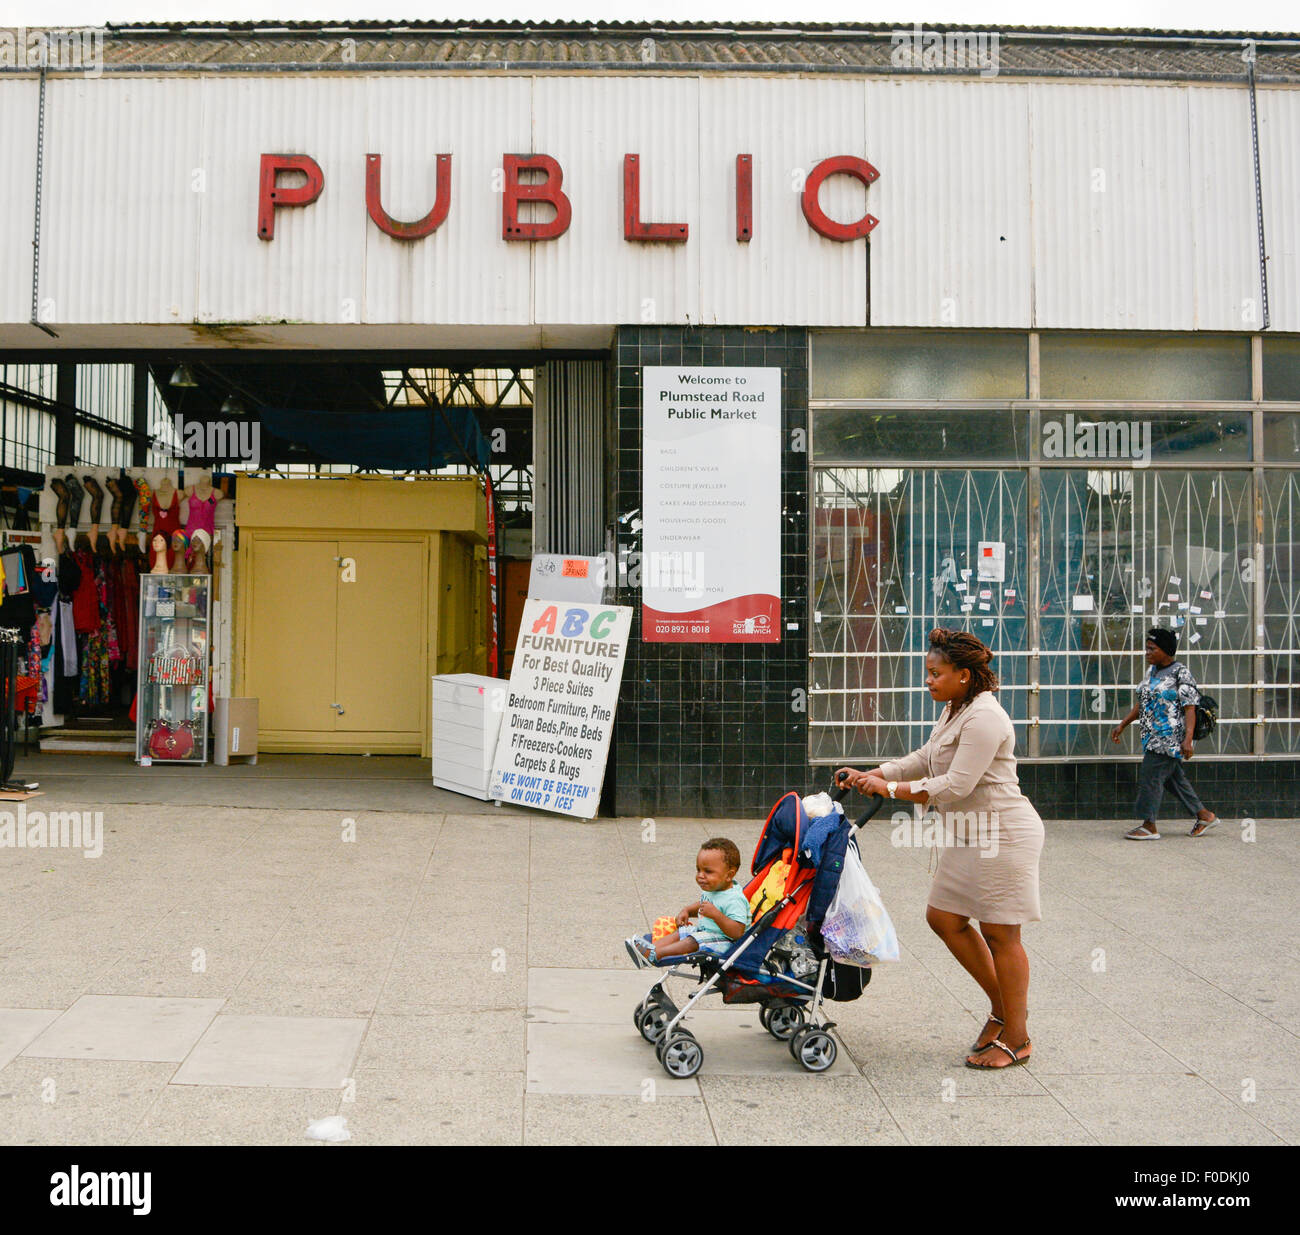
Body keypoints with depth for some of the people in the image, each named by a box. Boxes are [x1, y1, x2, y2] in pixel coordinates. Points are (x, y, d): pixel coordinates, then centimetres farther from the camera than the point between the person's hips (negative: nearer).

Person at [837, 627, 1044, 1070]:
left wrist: (891, 789, -20)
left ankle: (1017, 1039, 12)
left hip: (1002, 834, -10)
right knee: (943, 917, 12)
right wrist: (873, 775, 8)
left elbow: (956, 784, -24)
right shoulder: (953, 712, 12)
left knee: (1000, 934, -2)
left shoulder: (984, 717, -20)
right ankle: (1002, 1006, 28)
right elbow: (924, 759, 20)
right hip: (972, 833, 10)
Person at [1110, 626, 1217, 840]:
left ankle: (1149, 826, -4)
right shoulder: (1152, 672, 14)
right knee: (1174, 777, 14)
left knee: (1151, 776, -10)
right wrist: (1122, 725, 19)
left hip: (1169, 736, -9)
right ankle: (1204, 815, 25)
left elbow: (1190, 709, -15)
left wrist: (1187, 739, -23)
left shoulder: (1180, 673, -11)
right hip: (1154, 736, 9)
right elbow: (1141, 703, 21)